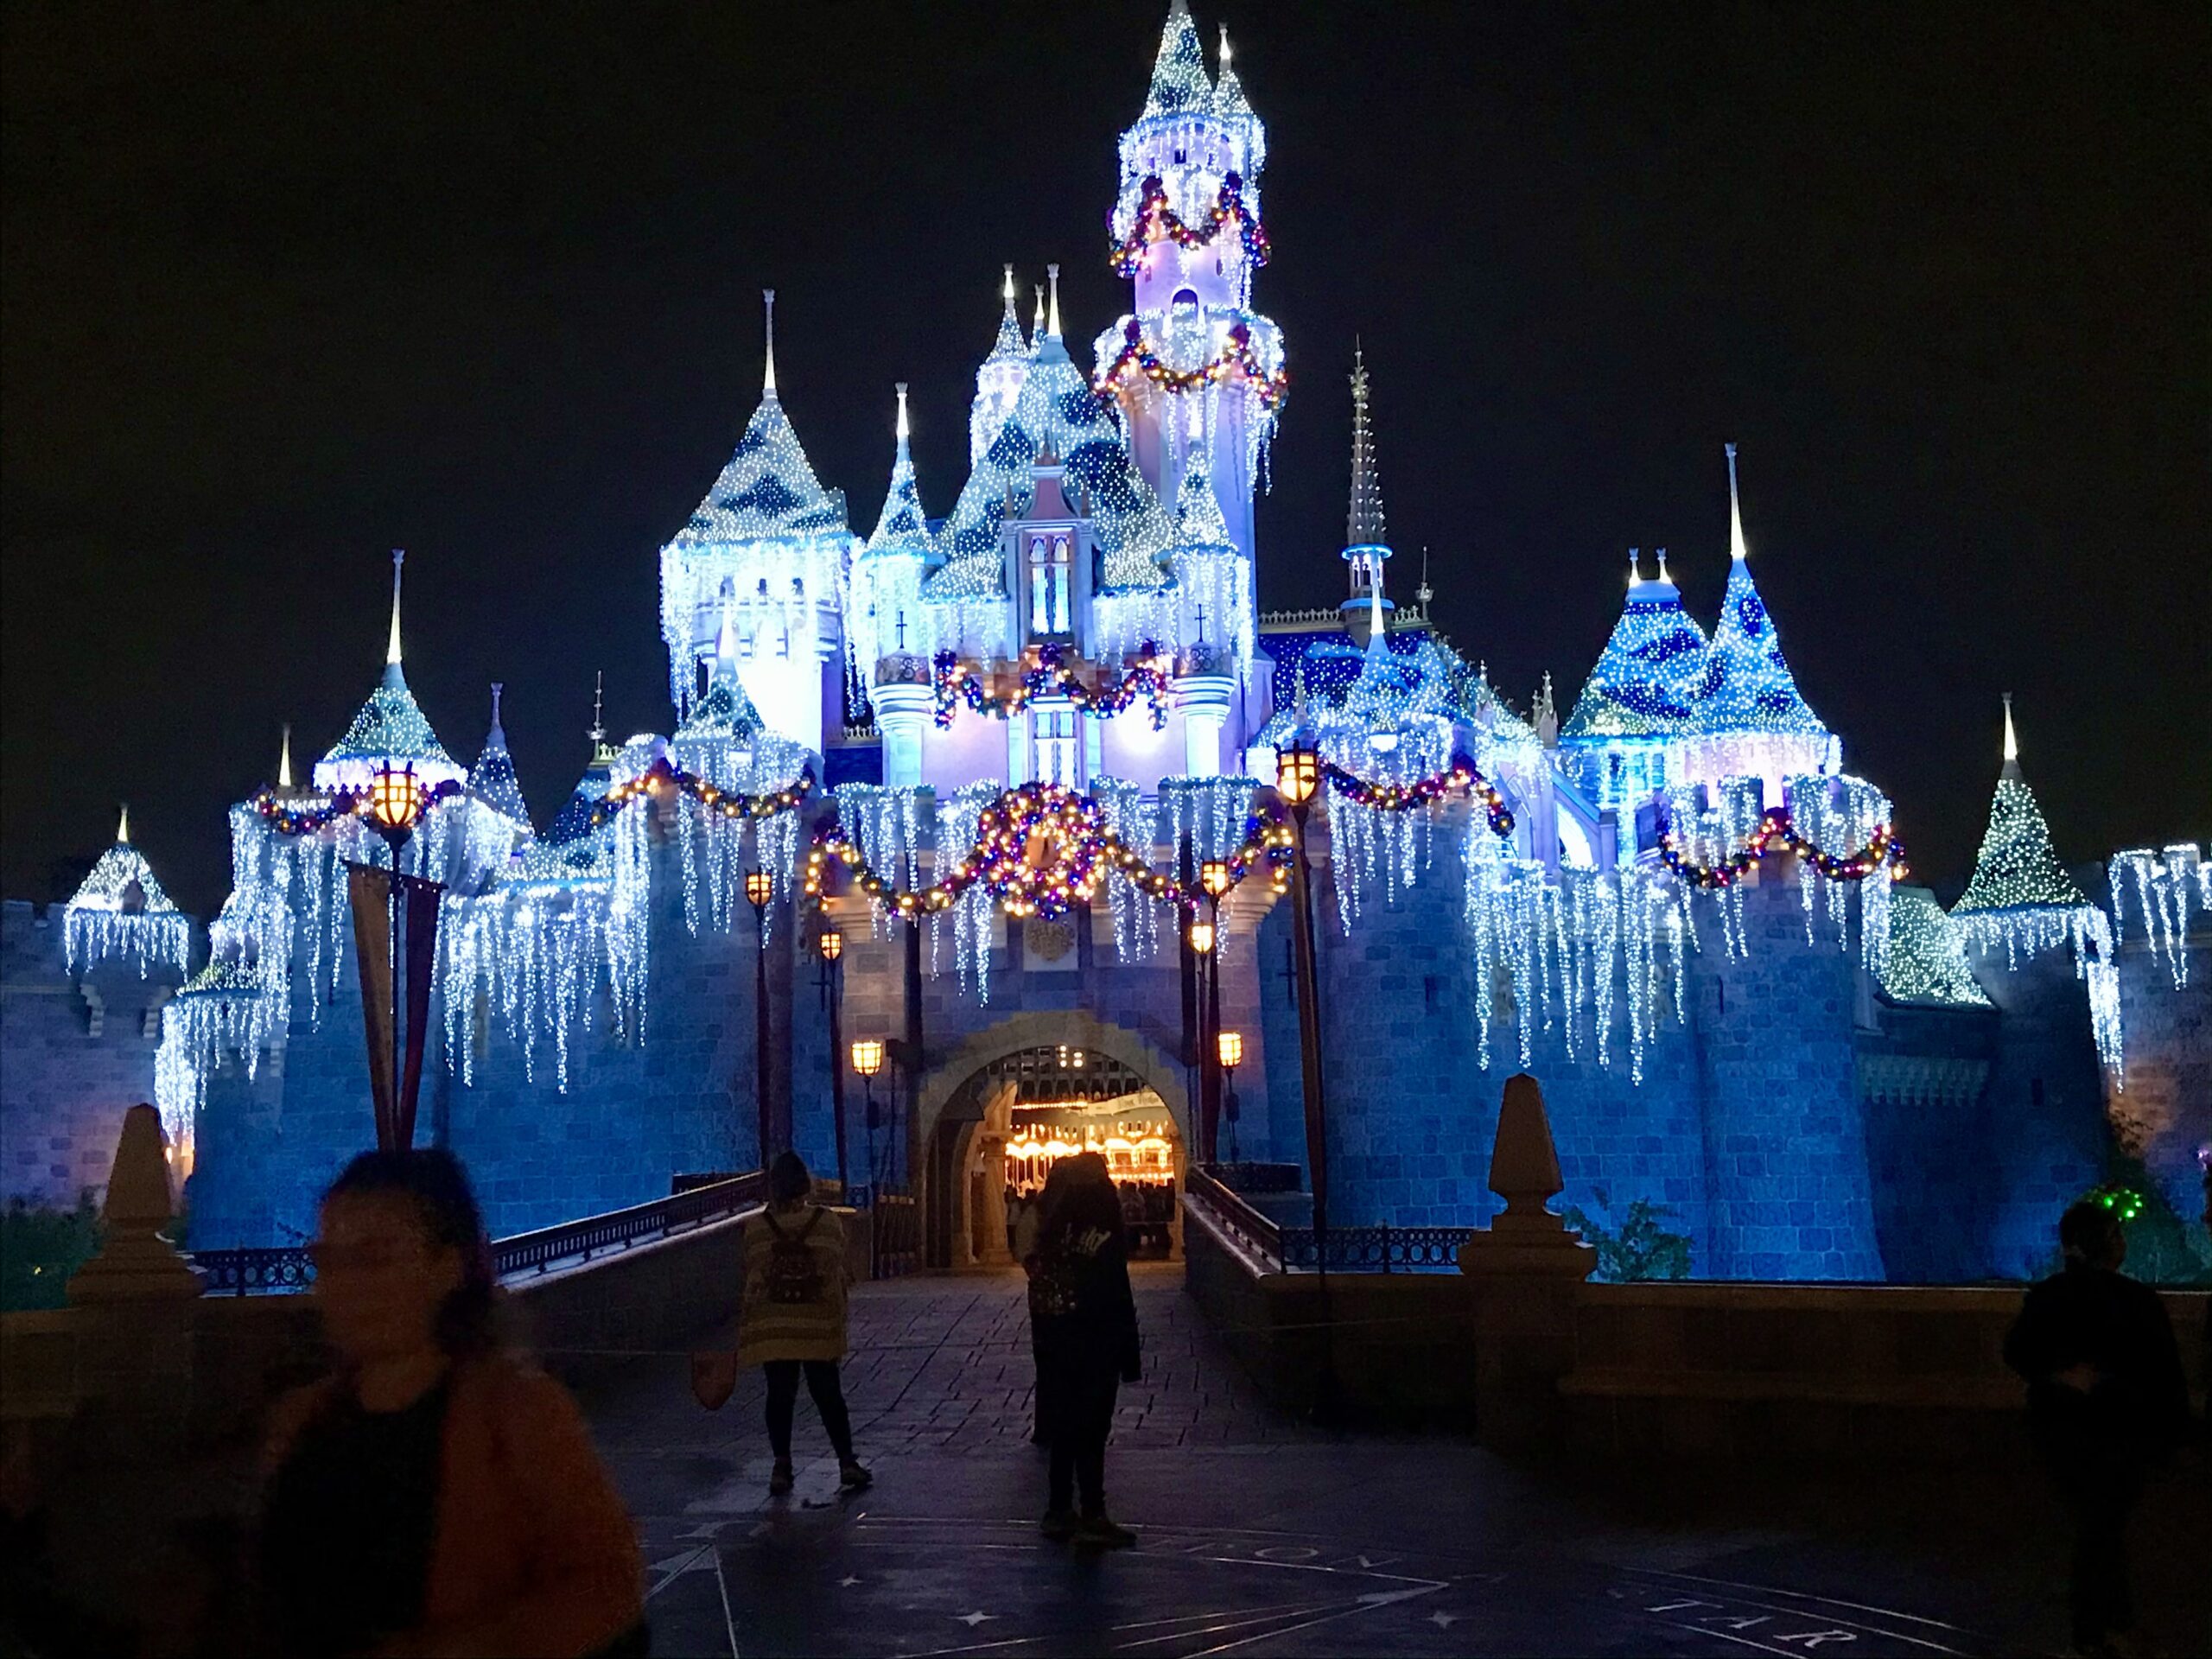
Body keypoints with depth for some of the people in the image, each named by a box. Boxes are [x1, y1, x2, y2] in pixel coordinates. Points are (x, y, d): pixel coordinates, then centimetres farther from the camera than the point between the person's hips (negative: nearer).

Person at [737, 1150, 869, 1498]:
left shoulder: (756, 1228, -5)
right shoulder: (828, 1222, -5)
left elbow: (752, 1284, -1)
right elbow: (838, 1277, -1)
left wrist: (743, 1331, 9)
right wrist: (839, 1324, 9)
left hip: (772, 1330, 0)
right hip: (819, 1328, 0)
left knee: (780, 1396, 8)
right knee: (828, 1394, 9)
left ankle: (782, 1467, 7)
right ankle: (847, 1462, 8)